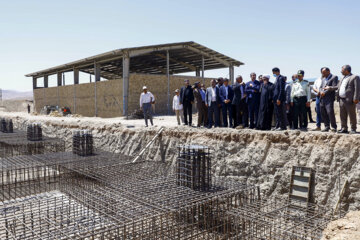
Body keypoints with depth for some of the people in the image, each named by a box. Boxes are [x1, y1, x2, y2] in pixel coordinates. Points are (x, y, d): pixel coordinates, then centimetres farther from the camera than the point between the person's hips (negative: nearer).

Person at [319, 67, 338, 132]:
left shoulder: (334, 77, 0)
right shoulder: (323, 78, 23)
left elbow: (335, 87, -11)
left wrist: (325, 92, -12)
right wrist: (321, 91, -4)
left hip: (329, 98, -7)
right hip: (322, 98, 7)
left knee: (330, 112, -13)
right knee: (323, 113, 5)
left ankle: (334, 127, -2)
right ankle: (327, 127, 12)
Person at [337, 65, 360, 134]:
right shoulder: (343, 78, 22)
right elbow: (338, 87, 25)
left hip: (349, 100, -7)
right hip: (341, 100, 7)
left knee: (352, 115, -1)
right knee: (343, 115, 8)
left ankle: (353, 129, 6)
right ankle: (344, 129, 15)